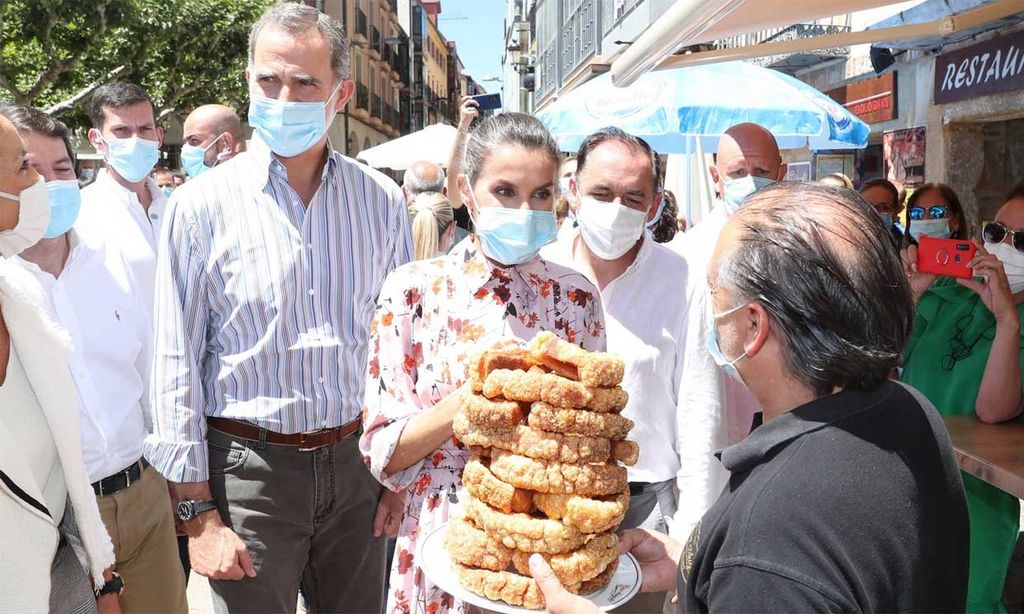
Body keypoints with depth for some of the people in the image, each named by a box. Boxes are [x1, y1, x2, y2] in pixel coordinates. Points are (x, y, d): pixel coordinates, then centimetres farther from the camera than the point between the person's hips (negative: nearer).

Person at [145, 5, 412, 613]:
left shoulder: (382, 201, -1)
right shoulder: (204, 204, -8)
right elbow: (178, 363, -6)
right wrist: (198, 512, -7)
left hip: (355, 463, 3)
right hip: (249, 466, -2)